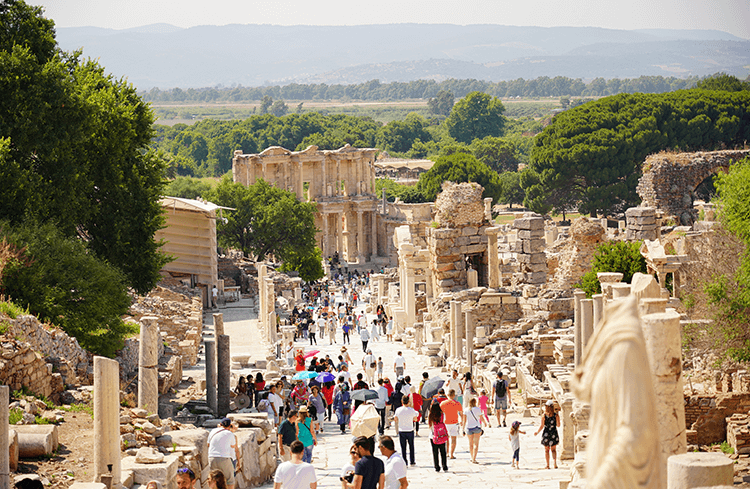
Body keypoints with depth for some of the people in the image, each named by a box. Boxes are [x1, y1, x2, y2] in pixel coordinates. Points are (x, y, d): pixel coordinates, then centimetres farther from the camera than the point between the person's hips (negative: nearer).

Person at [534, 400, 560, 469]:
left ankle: (548, 465, 9)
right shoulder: (556, 415, -7)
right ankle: (555, 463, -4)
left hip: (546, 434, -1)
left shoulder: (544, 415, -9)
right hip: (554, 434, 1)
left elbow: (542, 426, -7)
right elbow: (558, 425, -2)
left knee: (546, 450, 11)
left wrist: (537, 432, 8)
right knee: (553, 449, 12)